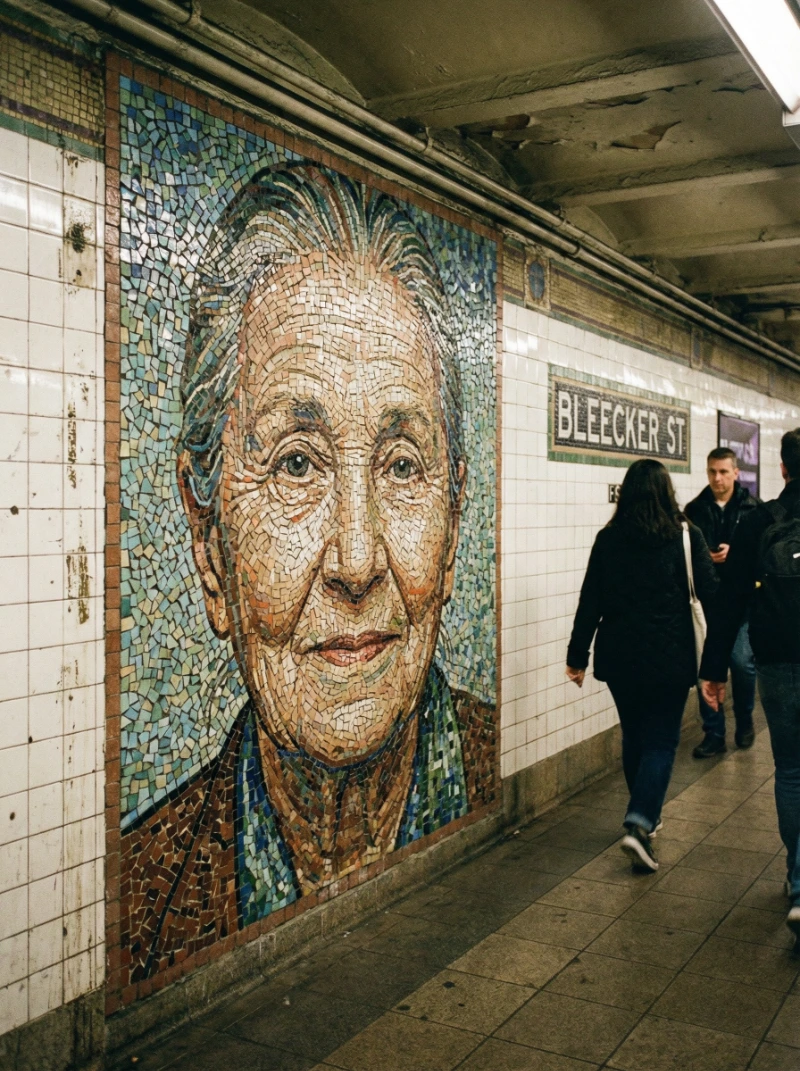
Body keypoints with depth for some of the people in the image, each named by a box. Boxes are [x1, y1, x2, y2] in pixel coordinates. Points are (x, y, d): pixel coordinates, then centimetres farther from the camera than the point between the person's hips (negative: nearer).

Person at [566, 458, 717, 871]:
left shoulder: (608, 539, -1)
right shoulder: (686, 536, -7)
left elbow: (590, 601, 1)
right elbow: (710, 594, -6)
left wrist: (578, 656, 6)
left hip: (619, 657, 3)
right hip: (670, 658, -3)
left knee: (634, 736, 19)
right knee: (661, 740, 4)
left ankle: (645, 813, 34)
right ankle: (639, 824, -12)